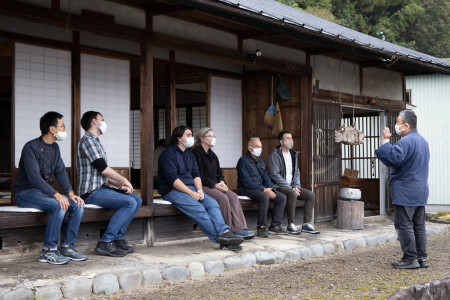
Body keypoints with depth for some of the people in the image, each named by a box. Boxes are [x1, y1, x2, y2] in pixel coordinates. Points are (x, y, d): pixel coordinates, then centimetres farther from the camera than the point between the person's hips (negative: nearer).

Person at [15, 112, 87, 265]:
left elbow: (60, 172, 9)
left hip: (45, 191, 8)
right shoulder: (31, 147, -16)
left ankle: (67, 247, -5)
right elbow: (34, 177, -26)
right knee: (59, 206, -32)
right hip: (26, 193, -8)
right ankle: (48, 251, -24)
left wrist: (70, 193, -8)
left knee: (77, 205, -11)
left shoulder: (54, 147, 11)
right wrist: (56, 195, -34)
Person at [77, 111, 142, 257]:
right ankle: (105, 242, -21)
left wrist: (118, 183, 7)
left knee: (137, 199, 2)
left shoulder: (95, 141, 24)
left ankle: (118, 238, 0)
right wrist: (122, 179, -3)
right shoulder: (87, 140, -9)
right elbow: (103, 168, -16)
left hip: (101, 188, 10)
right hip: (91, 192, -10)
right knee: (130, 203, -23)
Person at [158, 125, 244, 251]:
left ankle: (224, 233, -34)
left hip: (191, 188, 8)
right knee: (198, 209, -28)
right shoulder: (169, 153, -7)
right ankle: (221, 238, -29)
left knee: (212, 203, -18)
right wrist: (191, 193, -19)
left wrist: (199, 190, -7)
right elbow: (172, 179, -16)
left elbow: (196, 174, 14)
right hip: (172, 191, -7)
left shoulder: (189, 154, 20)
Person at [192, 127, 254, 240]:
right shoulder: (196, 153, -6)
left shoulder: (211, 154, 21)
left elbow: (218, 171, 24)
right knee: (223, 198, -30)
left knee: (233, 197, -17)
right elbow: (198, 176, -13)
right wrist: (214, 185, -18)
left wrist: (221, 182, 1)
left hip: (215, 185, 8)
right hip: (202, 187, -8)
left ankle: (240, 228, -22)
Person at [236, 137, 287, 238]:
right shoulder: (243, 161, -9)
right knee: (264, 197, -36)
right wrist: (264, 189, -20)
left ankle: (275, 226, -3)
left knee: (282, 197, -4)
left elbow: (266, 178, 20)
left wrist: (270, 189, -2)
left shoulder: (260, 161, 18)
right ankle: (261, 228, -26)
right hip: (246, 189, -8)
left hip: (260, 189, 9)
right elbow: (247, 182, -18)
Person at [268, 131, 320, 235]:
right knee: (292, 194, -36)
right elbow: (275, 175, -15)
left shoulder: (293, 155, 16)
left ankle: (306, 224, -10)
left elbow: (296, 173, 17)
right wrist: (290, 188, -18)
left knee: (311, 195, -11)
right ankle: (291, 225, -28)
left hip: (292, 187, 7)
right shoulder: (274, 155, -8)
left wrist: (296, 186, -3)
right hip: (279, 187, -7)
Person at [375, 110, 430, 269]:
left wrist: (386, 141, -23)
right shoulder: (422, 140, 16)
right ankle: (422, 257, 15)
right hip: (421, 191, 10)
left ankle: (410, 258, -2)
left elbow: (396, 158, -31)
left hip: (406, 192, -10)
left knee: (404, 225, -4)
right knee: (419, 225, 12)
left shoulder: (406, 141, -16)